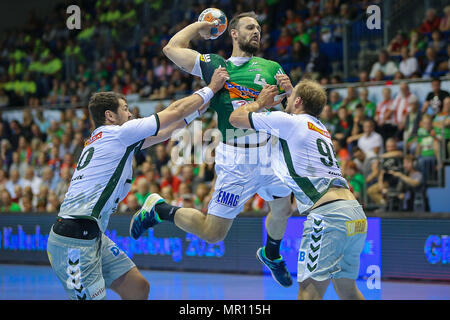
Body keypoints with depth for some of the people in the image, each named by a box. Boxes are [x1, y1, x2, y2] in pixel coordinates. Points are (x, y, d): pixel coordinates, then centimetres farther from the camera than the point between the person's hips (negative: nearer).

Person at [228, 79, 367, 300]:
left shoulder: (288, 121, 2)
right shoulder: (321, 129, 25)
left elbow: (236, 118, 13)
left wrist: (260, 101, 30)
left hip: (329, 213, -9)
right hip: (356, 214, 9)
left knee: (309, 290, -14)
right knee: (346, 288, 19)